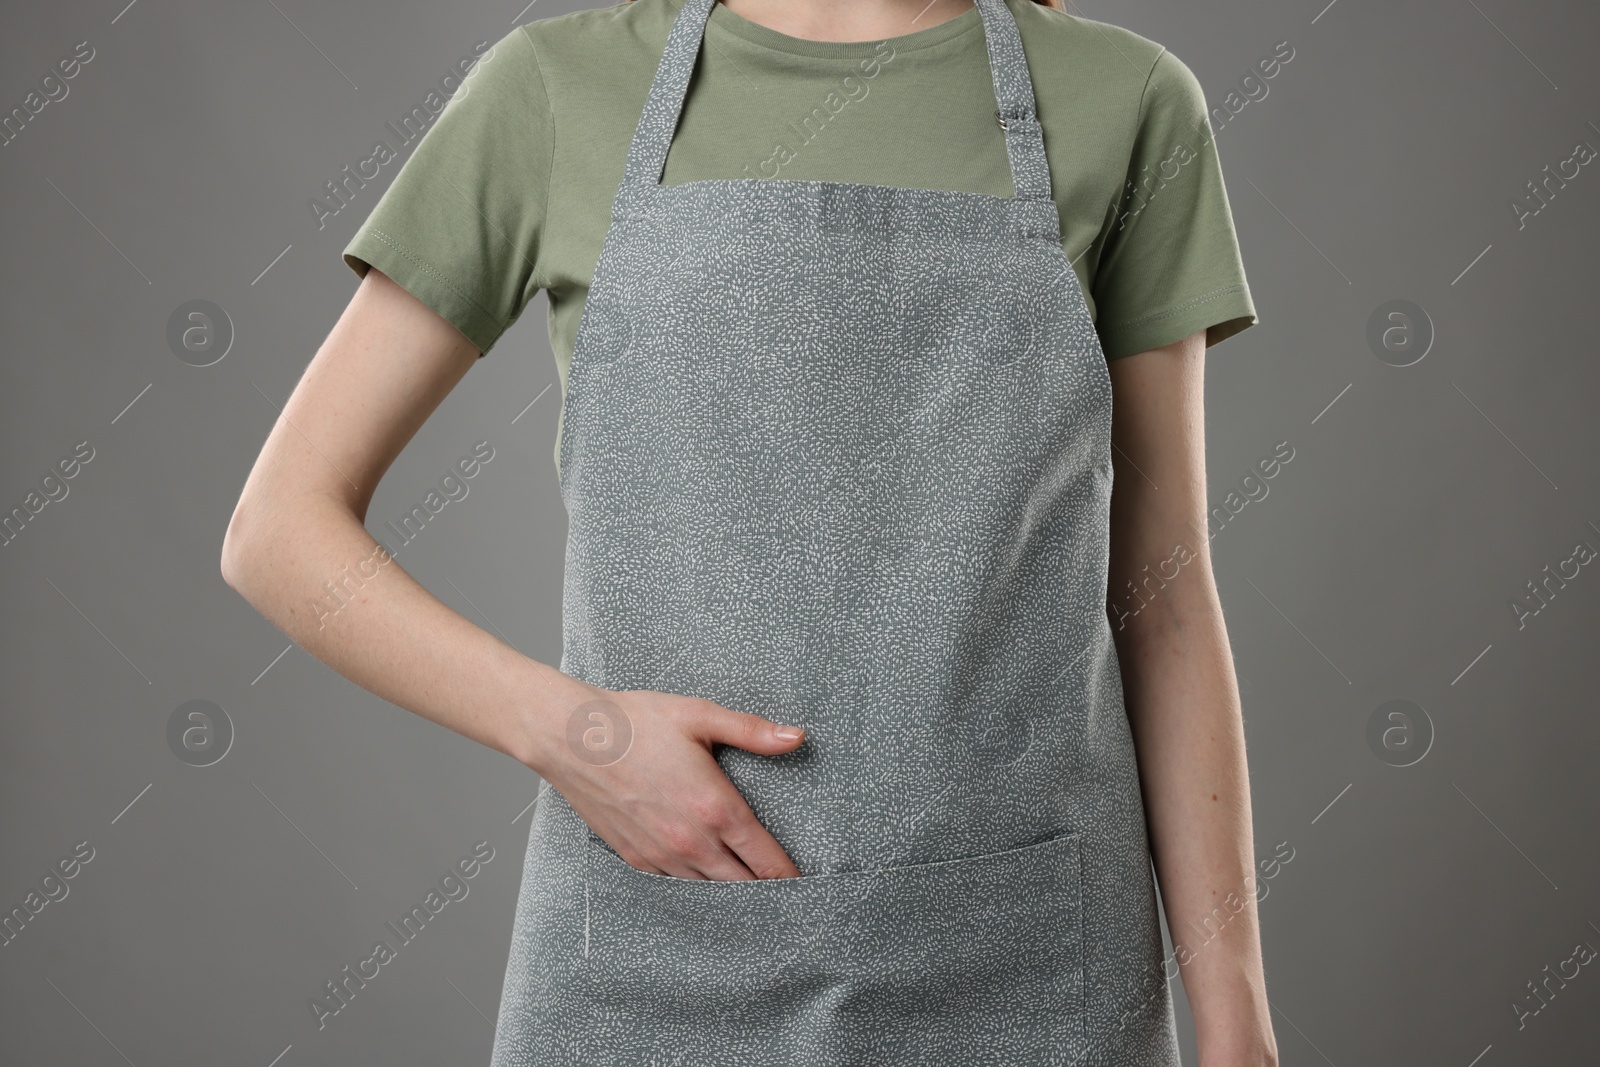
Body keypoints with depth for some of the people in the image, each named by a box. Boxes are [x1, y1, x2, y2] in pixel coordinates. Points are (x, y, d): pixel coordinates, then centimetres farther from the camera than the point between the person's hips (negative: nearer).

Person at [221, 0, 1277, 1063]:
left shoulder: (1130, 102, 1)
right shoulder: (556, 88, 0)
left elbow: (1161, 594, 3)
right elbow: (278, 532, 2)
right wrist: (564, 728, -13)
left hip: (1018, 977, 1)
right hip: (651, 973, 0)